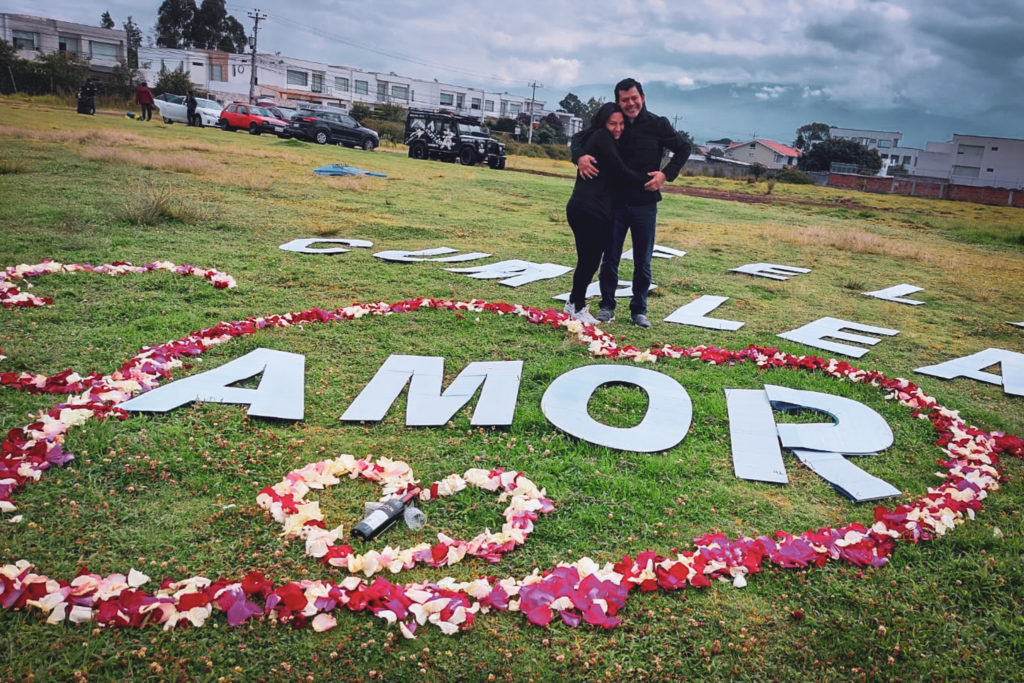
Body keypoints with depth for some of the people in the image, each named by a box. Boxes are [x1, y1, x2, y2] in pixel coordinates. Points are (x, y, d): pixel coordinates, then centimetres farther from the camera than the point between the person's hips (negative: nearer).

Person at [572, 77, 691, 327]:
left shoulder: (657, 125, -2)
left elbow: (683, 148, 7)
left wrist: (666, 174, -8)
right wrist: (579, 156, -17)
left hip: (645, 203, -1)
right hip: (615, 201, 1)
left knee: (642, 261, 7)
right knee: (610, 257, 5)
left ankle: (639, 309, 19)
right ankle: (607, 306, 18)